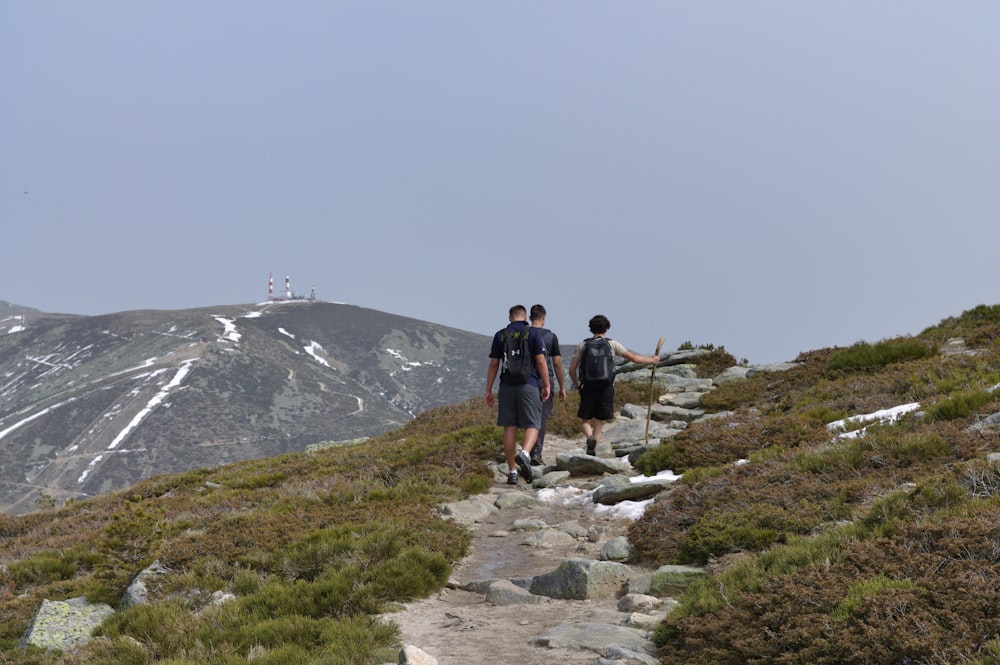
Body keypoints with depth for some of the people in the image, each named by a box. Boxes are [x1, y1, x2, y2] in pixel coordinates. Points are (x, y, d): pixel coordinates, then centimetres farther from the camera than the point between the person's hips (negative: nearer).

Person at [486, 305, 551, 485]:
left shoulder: (500, 335, 7)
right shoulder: (533, 333, 0)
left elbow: (493, 364, 7)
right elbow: (541, 362, -4)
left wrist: (488, 390, 12)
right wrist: (547, 385, 3)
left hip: (507, 386, 3)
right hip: (529, 385, -2)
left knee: (509, 428, 6)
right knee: (532, 426, 1)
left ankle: (512, 472, 6)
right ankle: (524, 454, -28)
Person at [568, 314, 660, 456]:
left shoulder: (583, 345, 3)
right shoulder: (612, 344, 1)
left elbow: (572, 370, 0)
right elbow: (634, 358, 5)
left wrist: (577, 385, 17)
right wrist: (652, 360, 22)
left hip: (588, 388, 0)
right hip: (606, 389, 0)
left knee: (586, 421, 12)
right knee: (598, 424, 10)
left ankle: (590, 438, -19)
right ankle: (592, 453, 3)